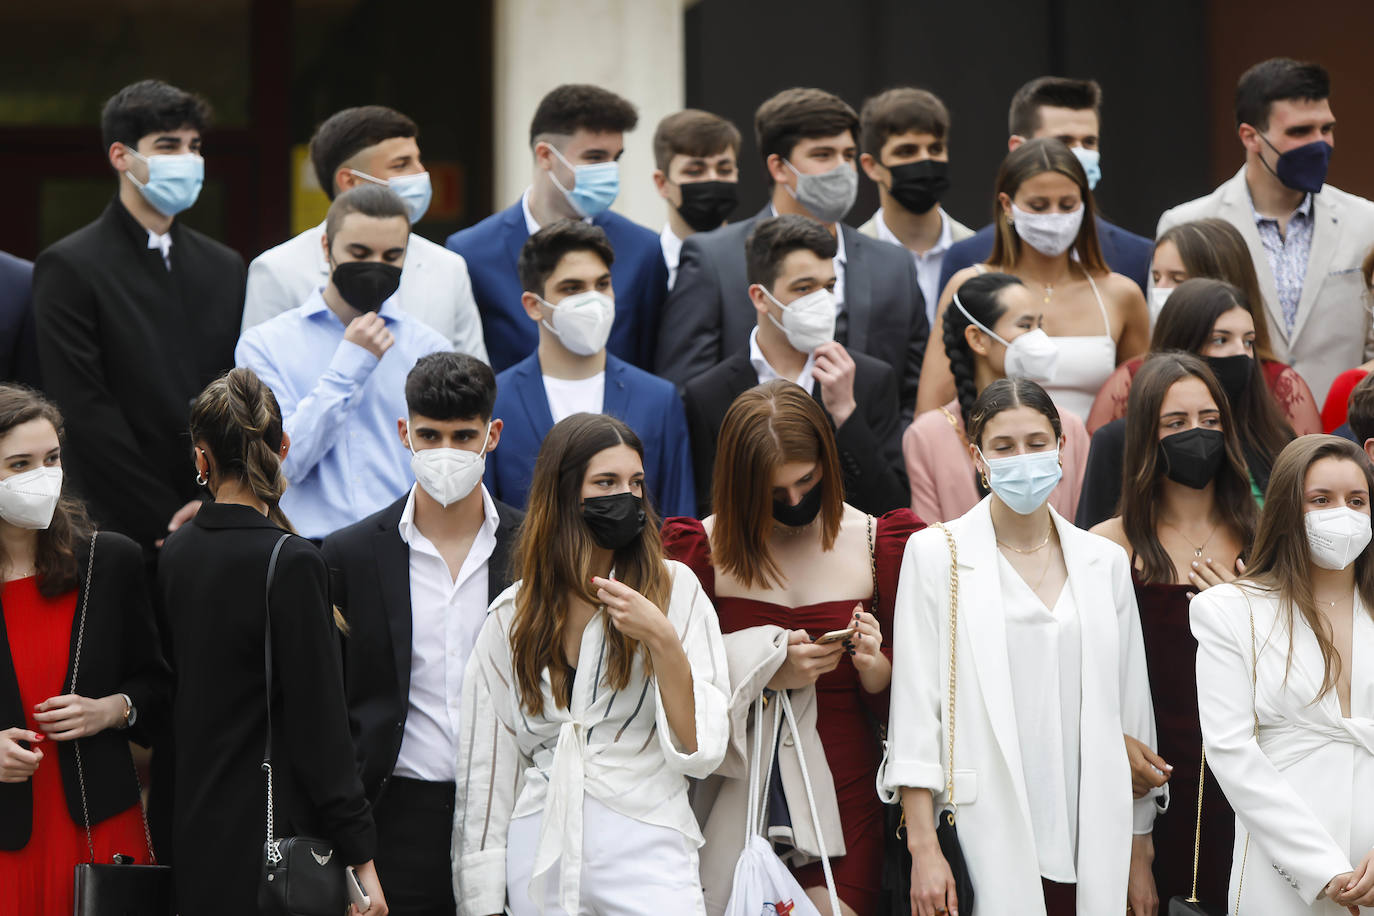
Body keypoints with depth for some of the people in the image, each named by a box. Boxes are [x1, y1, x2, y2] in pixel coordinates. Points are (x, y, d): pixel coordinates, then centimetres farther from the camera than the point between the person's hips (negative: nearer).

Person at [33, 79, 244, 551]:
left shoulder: (224, 267, 16)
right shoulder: (68, 266, -2)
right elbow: (85, 413, -8)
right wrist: (165, 518, -11)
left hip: (215, 525, 4)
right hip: (120, 529, -4)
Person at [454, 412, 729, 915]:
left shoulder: (674, 587, 1)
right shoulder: (510, 617, 7)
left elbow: (701, 749, -5)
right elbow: (486, 765, 10)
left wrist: (661, 640, -18)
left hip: (645, 851, -2)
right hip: (540, 854, 2)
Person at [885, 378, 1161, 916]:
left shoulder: (1105, 562, 12)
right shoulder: (936, 555, 2)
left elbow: (1131, 708, 14)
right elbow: (915, 707, -3)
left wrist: (1139, 853, 11)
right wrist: (923, 848, -11)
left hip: (1088, 846, 3)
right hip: (985, 846, -3)